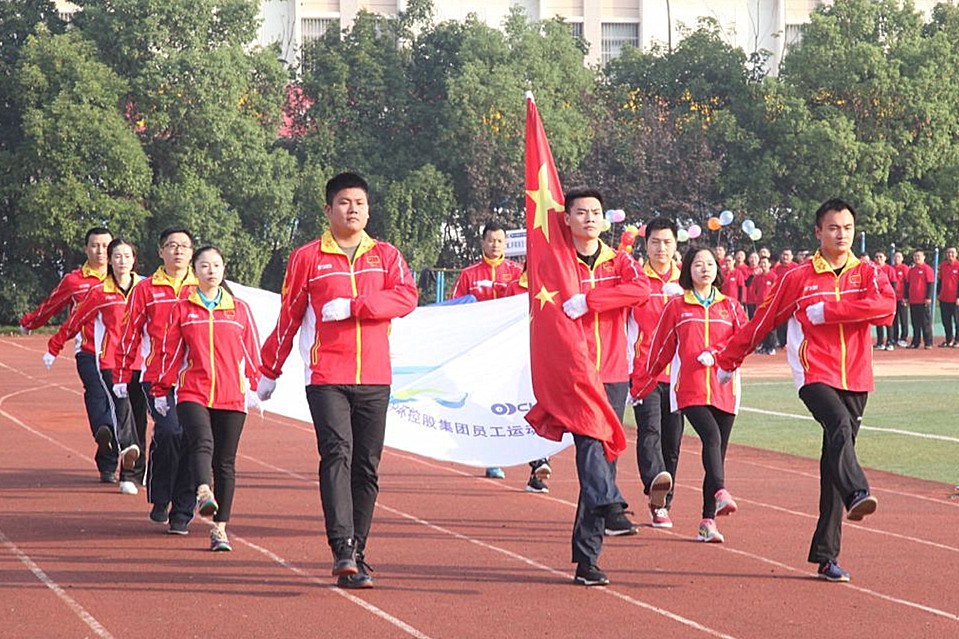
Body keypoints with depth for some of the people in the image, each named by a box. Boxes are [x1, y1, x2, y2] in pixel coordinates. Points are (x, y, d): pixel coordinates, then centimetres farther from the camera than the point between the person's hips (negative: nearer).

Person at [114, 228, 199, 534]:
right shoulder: (146, 289, 7)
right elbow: (130, 335, 9)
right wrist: (122, 377, 7)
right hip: (157, 376, -2)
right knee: (170, 431, -19)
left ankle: (182, 512, 7)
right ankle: (159, 501, 1)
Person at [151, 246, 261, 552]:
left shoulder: (240, 309, 11)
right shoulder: (182, 309, 10)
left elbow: (251, 352, 11)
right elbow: (170, 352, 11)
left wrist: (253, 385, 2)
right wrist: (161, 390, 9)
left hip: (232, 396, 1)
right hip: (193, 392, -1)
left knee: (225, 461, 2)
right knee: (202, 442, -28)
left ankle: (219, 527, 6)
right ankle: (204, 494, -50)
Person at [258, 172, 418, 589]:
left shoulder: (386, 256, 12)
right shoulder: (307, 258, 7)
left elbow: (407, 297, -5)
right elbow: (288, 317, 12)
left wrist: (353, 305, -15)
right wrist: (269, 371, 15)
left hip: (374, 378, 3)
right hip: (326, 377, -3)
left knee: (367, 466, 4)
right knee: (337, 452, -18)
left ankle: (356, 552, 11)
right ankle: (342, 549, -27)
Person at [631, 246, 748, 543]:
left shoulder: (730, 306, 15)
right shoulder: (676, 306, 9)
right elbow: (659, 350, 12)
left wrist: (716, 353, -14)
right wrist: (638, 385, 13)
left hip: (724, 390, 3)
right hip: (690, 390, -3)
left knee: (717, 450, 2)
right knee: (711, 436, -28)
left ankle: (708, 521, 6)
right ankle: (720, 493, -45)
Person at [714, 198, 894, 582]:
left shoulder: (867, 273, 10)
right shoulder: (798, 278, 6)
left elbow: (886, 306, -11)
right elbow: (763, 321, 14)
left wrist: (826, 311, -11)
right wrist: (727, 361, 18)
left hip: (856, 380, 2)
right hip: (815, 375, -2)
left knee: (835, 460, 3)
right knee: (840, 425, -32)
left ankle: (826, 553, 5)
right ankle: (856, 493, -56)